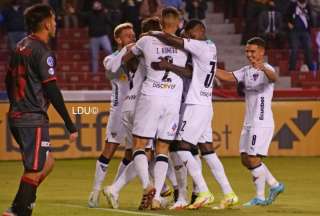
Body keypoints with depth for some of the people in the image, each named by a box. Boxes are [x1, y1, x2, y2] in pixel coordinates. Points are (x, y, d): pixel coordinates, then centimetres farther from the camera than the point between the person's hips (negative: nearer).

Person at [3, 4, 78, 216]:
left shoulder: (21, 47, 13)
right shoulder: (42, 52, -14)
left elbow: (9, 81, 21)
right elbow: (52, 91, -18)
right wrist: (70, 126, -15)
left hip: (17, 117, 9)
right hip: (33, 120, -9)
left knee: (47, 163, 17)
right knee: (34, 171, -4)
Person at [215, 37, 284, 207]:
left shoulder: (266, 69, -11)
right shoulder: (246, 71, 13)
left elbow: (273, 78, -33)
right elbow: (228, 77, 4)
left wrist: (263, 68, -55)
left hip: (262, 122, -9)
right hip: (249, 122, 9)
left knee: (253, 159, -9)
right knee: (245, 159, 11)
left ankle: (260, 197, 0)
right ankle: (274, 185, 22)